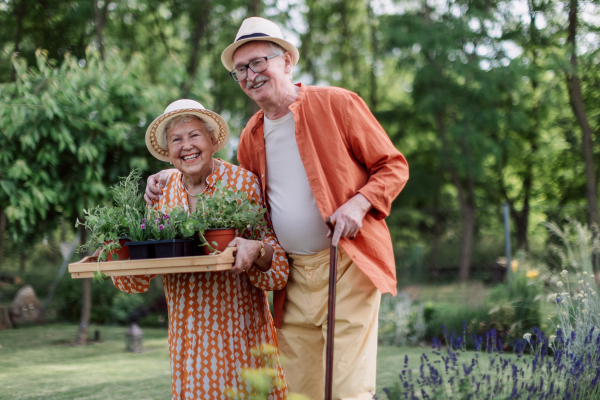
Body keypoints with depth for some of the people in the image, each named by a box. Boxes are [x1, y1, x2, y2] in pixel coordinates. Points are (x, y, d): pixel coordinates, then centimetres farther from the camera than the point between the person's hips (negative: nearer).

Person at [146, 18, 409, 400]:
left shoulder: (337, 104, -2)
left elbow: (393, 166, 1)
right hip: (293, 276, 5)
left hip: (348, 263, -5)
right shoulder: (250, 137, 14)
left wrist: (359, 203, -17)